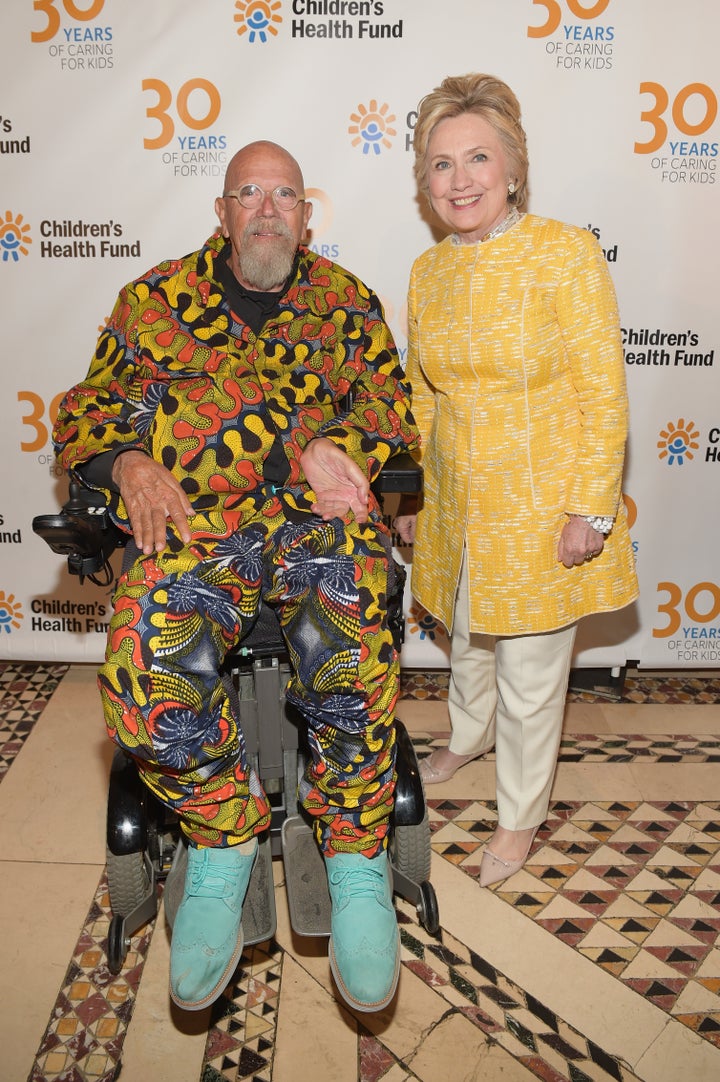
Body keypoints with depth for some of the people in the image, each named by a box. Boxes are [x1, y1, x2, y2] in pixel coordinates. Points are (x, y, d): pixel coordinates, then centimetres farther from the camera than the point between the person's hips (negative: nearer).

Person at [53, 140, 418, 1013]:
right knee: (145, 677, -29)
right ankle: (225, 838, 1)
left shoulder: (344, 300, 21)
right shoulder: (154, 300, 20)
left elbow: (391, 398, 14)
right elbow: (85, 413, 18)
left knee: (349, 657, -34)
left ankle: (356, 860, -8)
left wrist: (336, 444, -8)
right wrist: (126, 462, -5)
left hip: (319, 512, 0)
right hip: (191, 522, 1)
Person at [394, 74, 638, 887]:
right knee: (468, 639, 25)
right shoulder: (428, 272, 4)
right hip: (457, 504, 5)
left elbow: (604, 394, -13)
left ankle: (521, 816, 33)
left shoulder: (566, 253, -13)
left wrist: (592, 510, -15)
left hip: (540, 507, -5)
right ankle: (469, 738, 55)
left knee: (529, 675, 9)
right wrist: (406, 492, 14)